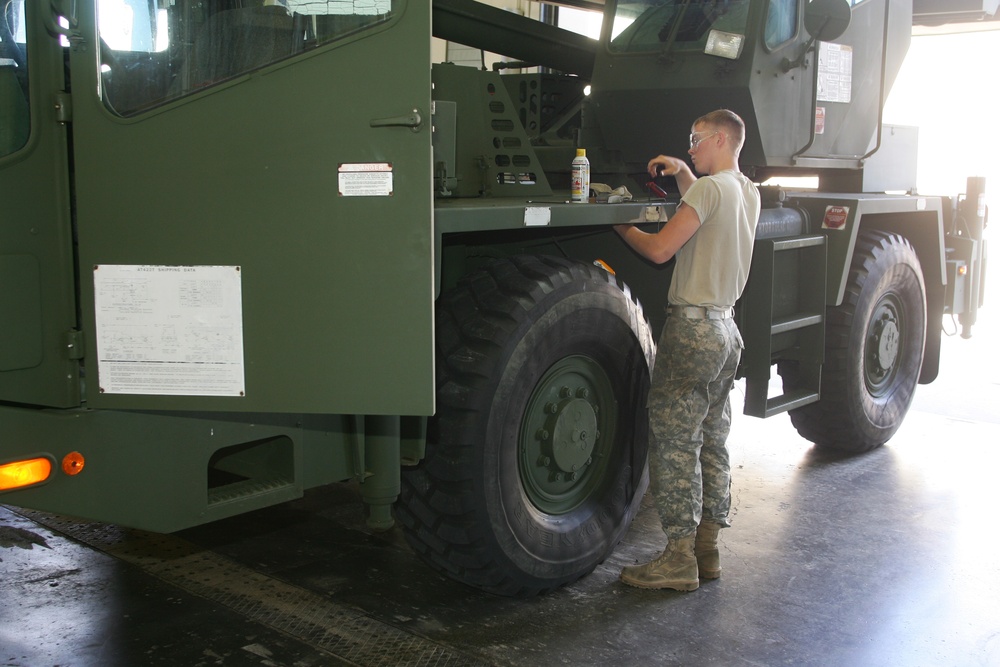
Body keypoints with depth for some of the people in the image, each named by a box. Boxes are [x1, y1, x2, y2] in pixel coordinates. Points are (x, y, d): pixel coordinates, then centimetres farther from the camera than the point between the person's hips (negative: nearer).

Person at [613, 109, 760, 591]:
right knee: (711, 443, 13)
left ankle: (679, 558, -2)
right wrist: (681, 172, 23)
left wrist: (620, 225, -3)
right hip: (726, 329, 9)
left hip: (692, 328, -9)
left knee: (675, 442, -5)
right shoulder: (748, 193, 15)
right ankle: (707, 549, 19)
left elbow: (660, 249, -18)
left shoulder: (709, 188, -12)